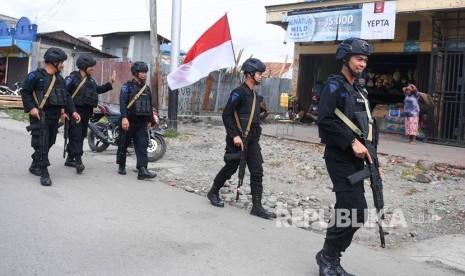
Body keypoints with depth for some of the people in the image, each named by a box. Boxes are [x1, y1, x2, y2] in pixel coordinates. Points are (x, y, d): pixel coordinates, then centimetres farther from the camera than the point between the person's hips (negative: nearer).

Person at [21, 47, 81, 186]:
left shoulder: (59, 78, 14)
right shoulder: (35, 76, -8)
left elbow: (66, 96, 15)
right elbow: (25, 92, -8)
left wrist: (72, 111, 4)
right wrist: (31, 108, -20)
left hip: (54, 117, 8)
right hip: (40, 116, -8)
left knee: (48, 143, 14)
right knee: (41, 144, -11)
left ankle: (35, 166, 31)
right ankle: (44, 173, -11)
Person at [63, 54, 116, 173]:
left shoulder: (90, 80, 14)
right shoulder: (72, 78, -10)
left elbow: (98, 90, 28)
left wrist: (110, 83, 20)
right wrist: (62, 111, -21)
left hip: (86, 113, 8)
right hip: (75, 112, -8)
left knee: (81, 136, 13)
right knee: (76, 136, -11)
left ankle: (70, 159, 24)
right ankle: (78, 161, -15)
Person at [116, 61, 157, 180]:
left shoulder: (147, 88, 15)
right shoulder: (127, 86, -4)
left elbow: (150, 105, 21)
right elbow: (122, 102, -15)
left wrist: (150, 120, 20)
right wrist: (124, 118, -27)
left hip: (142, 122, 5)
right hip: (129, 121, -5)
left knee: (142, 146, -7)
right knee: (124, 144, 7)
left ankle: (142, 170, -14)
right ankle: (121, 166, 25)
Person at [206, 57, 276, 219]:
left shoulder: (254, 95, 14)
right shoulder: (239, 93, -13)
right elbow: (226, 115, -17)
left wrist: (256, 136, 16)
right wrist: (235, 135, -21)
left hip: (252, 141, 7)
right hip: (237, 140, -7)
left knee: (257, 172, 0)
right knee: (230, 169, 7)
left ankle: (257, 207, 2)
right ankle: (213, 193, 30)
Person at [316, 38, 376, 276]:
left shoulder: (358, 91, 18)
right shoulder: (334, 85, -8)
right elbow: (325, 121, -20)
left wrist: (371, 158, 12)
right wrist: (352, 141, -21)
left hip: (355, 159, 9)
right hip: (340, 158, -9)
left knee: (346, 210, 10)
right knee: (356, 212, -13)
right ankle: (328, 255, 4)